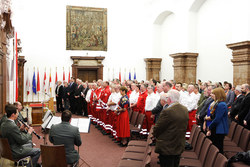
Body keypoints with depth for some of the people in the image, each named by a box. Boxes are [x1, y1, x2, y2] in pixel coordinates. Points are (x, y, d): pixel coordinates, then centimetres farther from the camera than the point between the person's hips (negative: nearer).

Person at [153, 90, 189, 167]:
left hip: (167, 148, -7)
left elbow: (156, 129, -17)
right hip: (180, 147, 7)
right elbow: (183, 127, 8)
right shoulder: (185, 110, -1)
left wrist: (155, 135, 4)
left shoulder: (167, 111, -25)